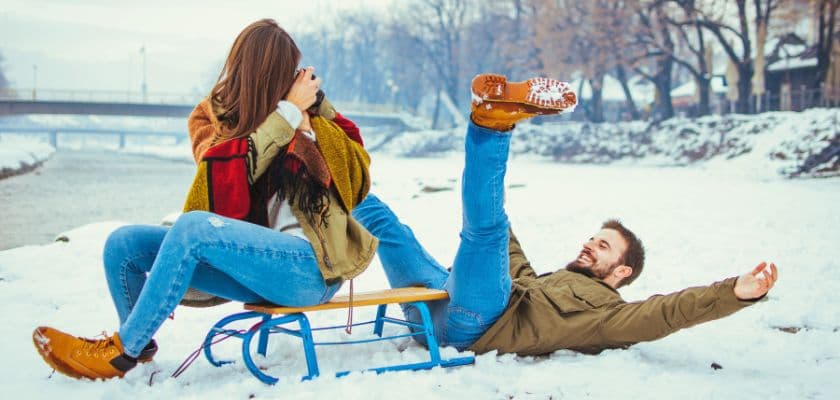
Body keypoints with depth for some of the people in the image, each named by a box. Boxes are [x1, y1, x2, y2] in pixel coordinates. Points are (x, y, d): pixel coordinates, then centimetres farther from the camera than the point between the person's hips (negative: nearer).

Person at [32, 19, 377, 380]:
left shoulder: (305, 114, 3)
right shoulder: (212, 116, 7)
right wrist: (287, 113, -15)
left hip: (311, 264, -4)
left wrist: (316, 113, -12)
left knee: (193, 227, -28)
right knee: (124, 244, -5)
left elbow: (356, 181, -8)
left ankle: (122, 352, -14)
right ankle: (138, 343, 17)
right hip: (258, 260, 4)